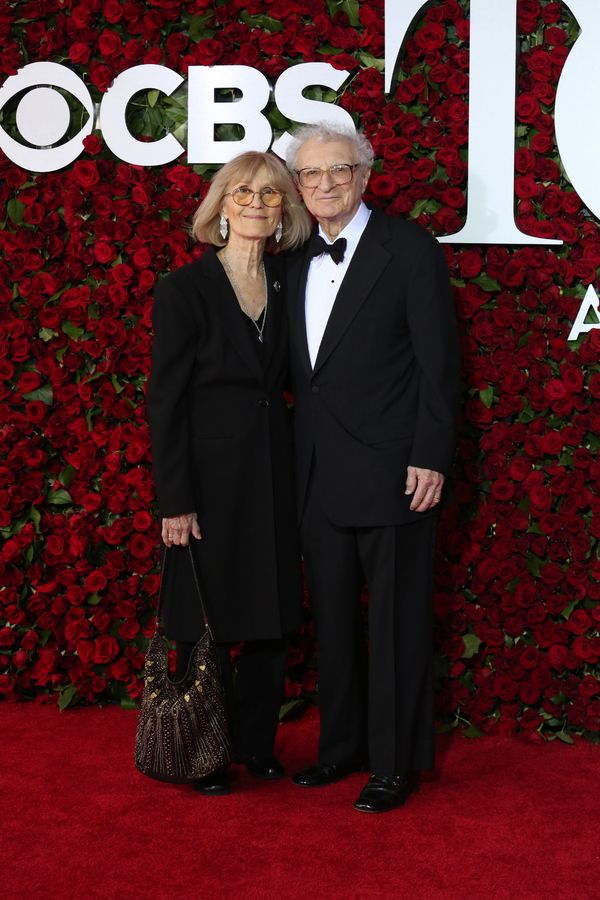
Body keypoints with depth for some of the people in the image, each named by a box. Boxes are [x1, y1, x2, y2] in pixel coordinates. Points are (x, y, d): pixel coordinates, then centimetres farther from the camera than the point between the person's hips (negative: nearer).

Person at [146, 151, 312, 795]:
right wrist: (174, 501, -14)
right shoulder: (185, 288, -8)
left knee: (273, 618, 10)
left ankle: (256, 745, 27)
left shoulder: (286, 286, 7)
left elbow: (284, 380, 12)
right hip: (209, 475, -5)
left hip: (272, 472, 5)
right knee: (207, 624, 5)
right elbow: (165, 400, -10)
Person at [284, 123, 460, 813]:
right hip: (320, 475, 6)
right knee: (332, 619, 14)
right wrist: (301, 459, 7)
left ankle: (397, 762, 14)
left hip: (390, 471, -6)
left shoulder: (409, 250, -6)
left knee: (396, 622, 2)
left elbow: (438, 363, -9)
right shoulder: (298, 263, 12)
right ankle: (342, 745, 28)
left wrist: (430, 458, -14)